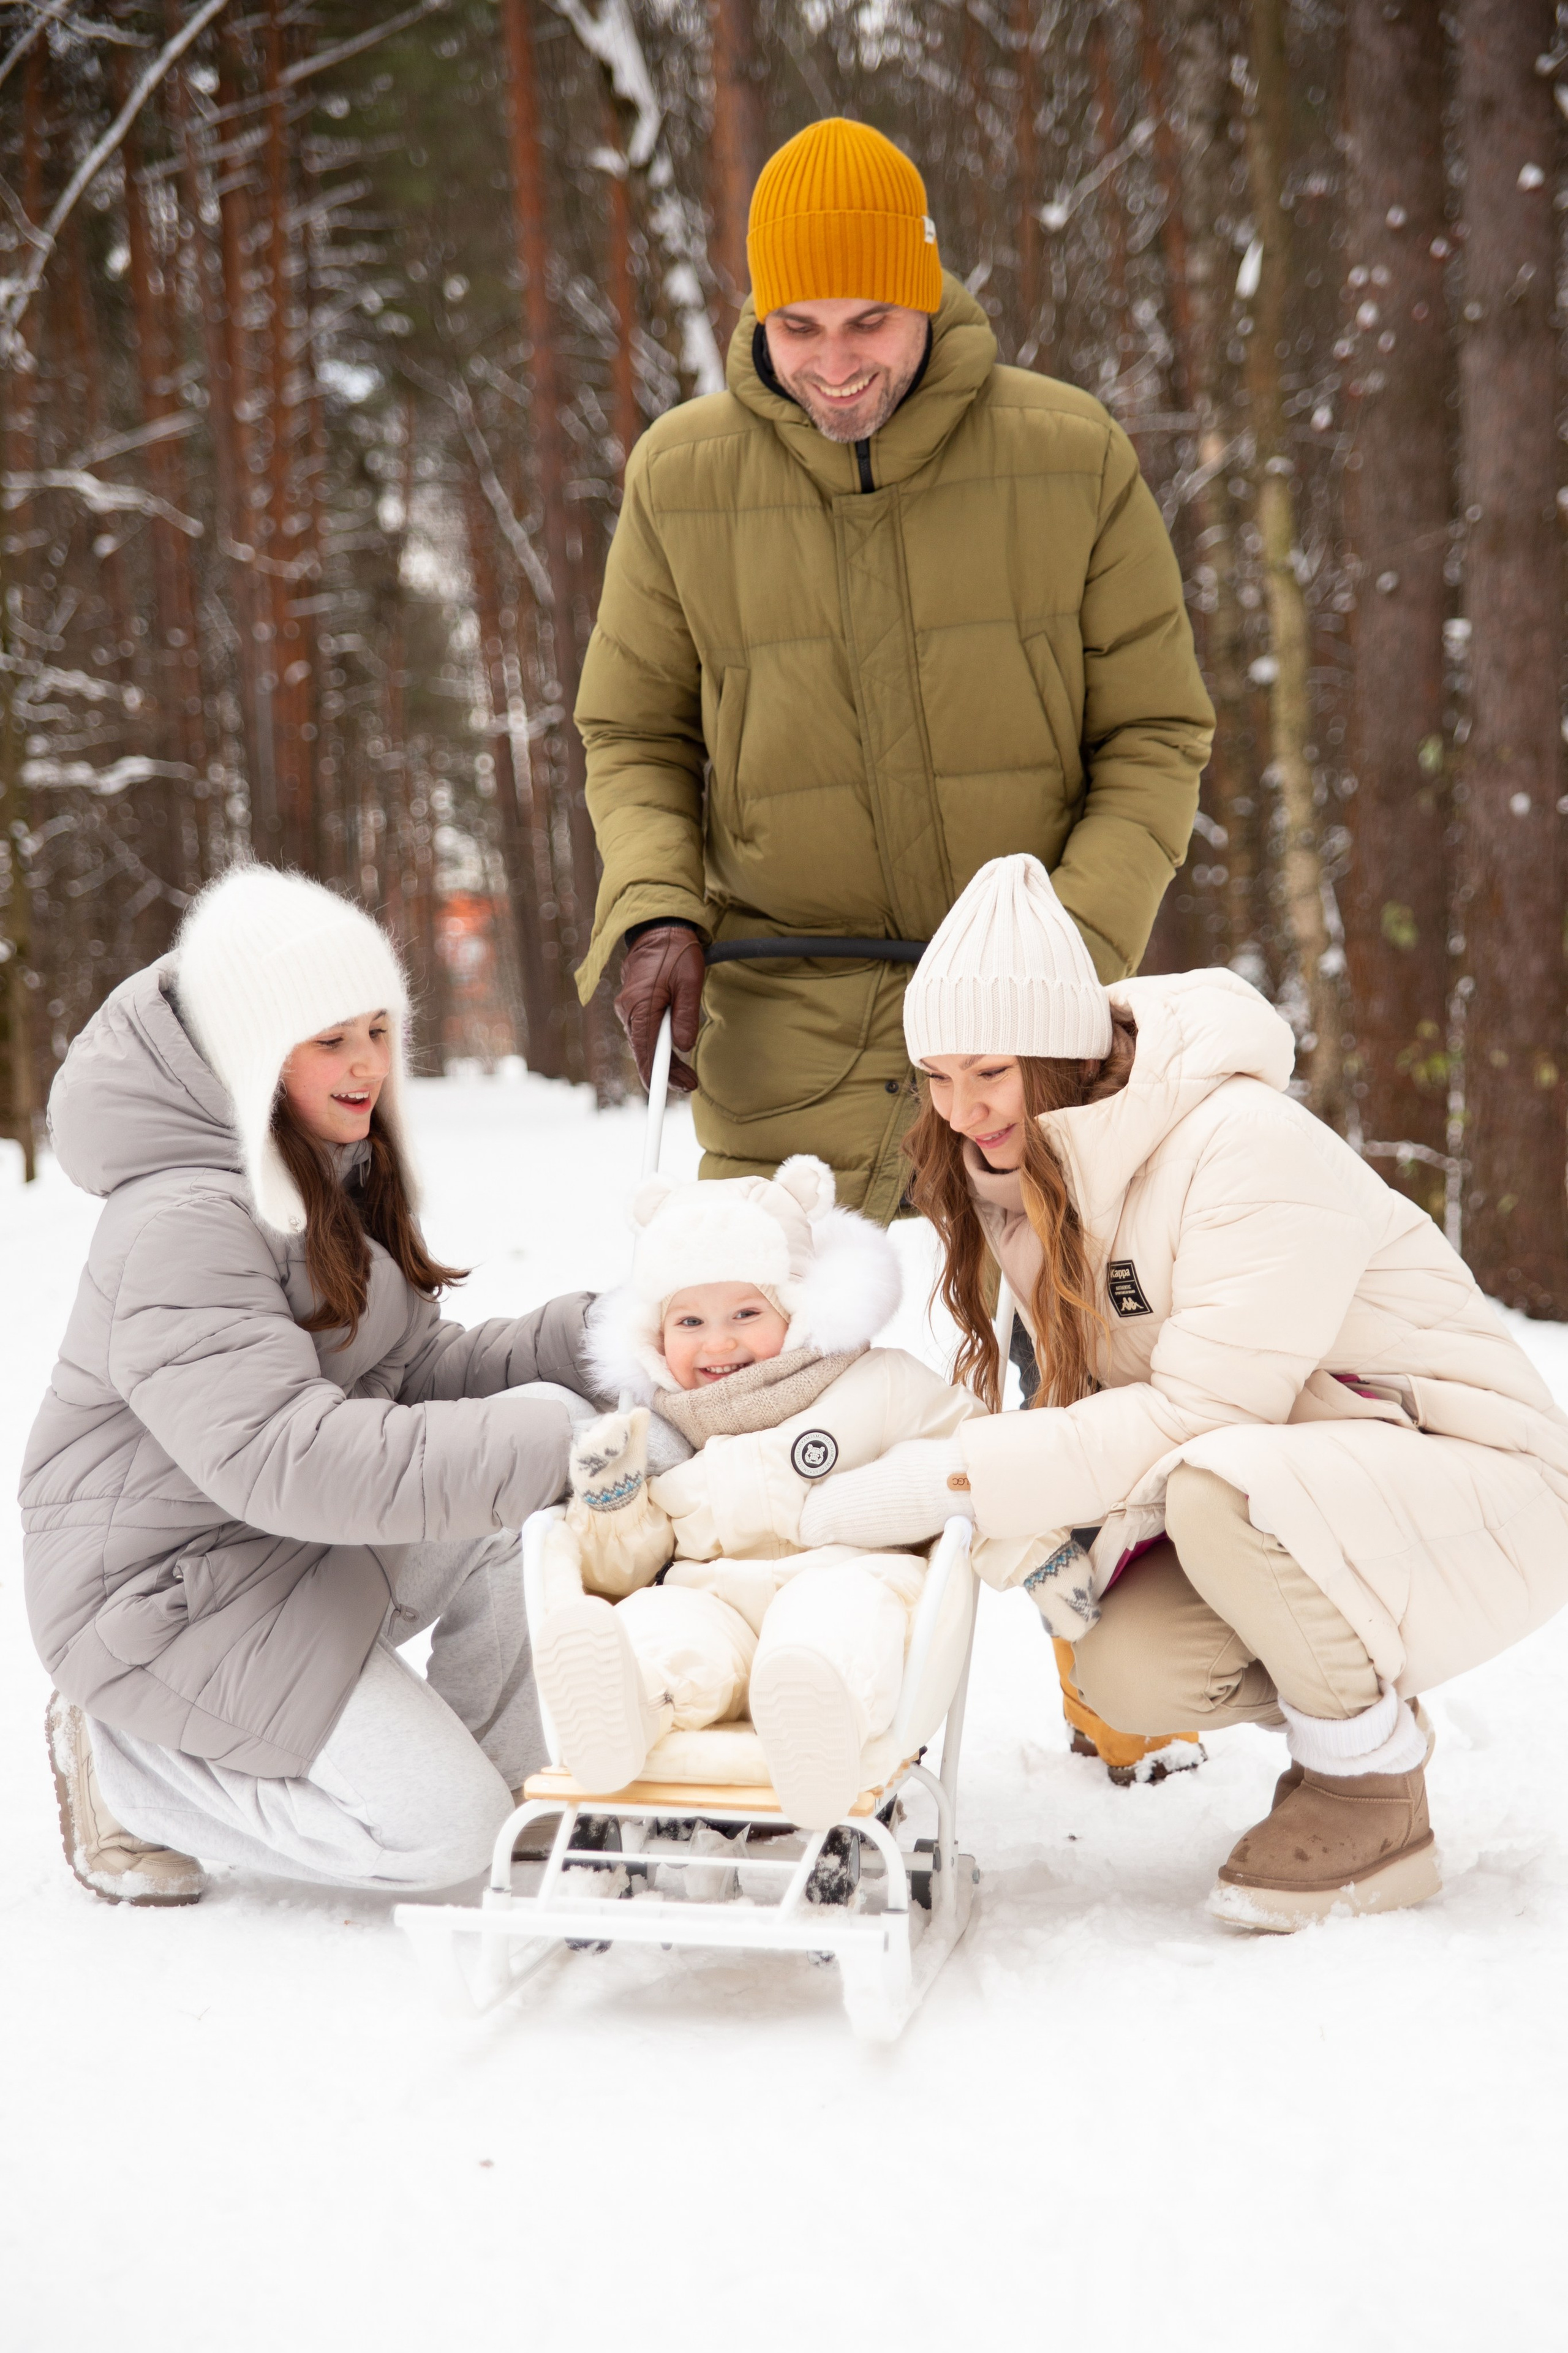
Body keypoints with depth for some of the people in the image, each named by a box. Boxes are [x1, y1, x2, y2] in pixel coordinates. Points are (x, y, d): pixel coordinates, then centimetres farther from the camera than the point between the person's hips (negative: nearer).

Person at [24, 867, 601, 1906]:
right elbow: (289, 1459, -34)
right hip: (176, 1602, -9)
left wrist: (597, 1336, -10)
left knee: (545, 1414, -10)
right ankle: (122, 1764, 2)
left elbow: (421, 1372, 6)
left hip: (310, 1567, 9)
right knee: (441, 1831, -15)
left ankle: (505, 1776, 2)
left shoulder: (335, 1181, 10)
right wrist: (552, 1451, -35)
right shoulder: (180, 1227, -24)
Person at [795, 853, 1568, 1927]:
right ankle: (1368, 1704, 13)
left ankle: (1376, 1792, -10)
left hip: (1477, 1477, -7)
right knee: (1130, 1672, -18)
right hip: (1287, 1487, 7)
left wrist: (952, 1478, -31)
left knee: (1220, 1486, -35)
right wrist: (1096, 1522, -17)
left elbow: (1201, 1413, -30)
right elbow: (1109, 1395, 4)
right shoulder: (1028, 1173, 1)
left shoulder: (1249, 1144, -25)